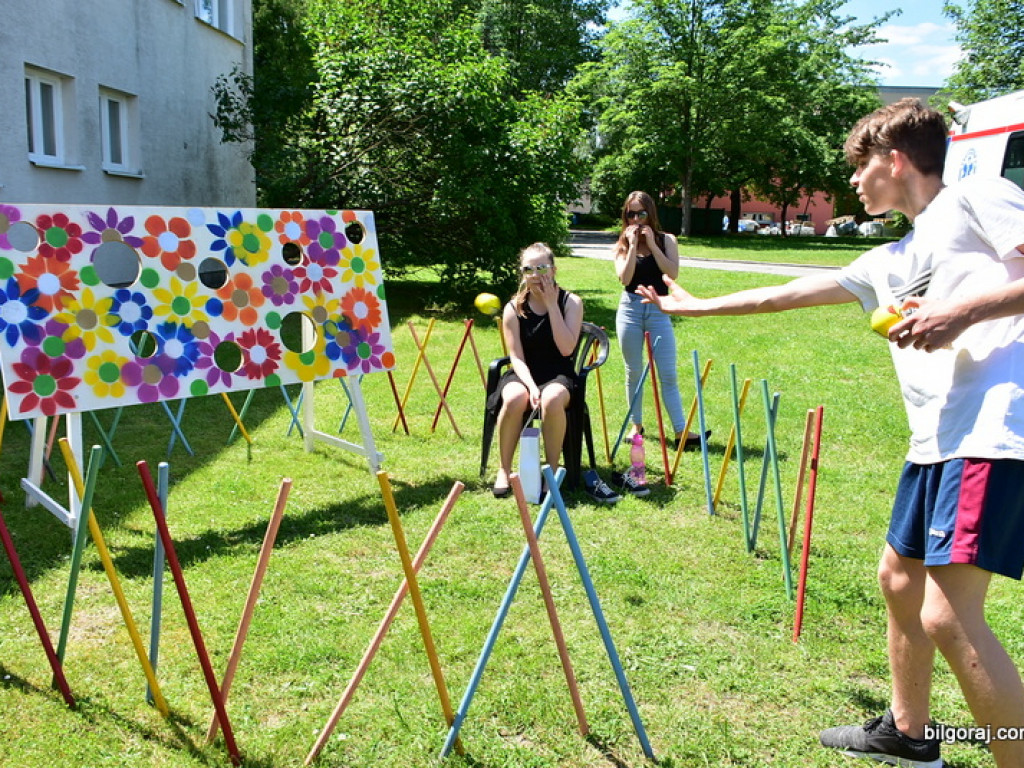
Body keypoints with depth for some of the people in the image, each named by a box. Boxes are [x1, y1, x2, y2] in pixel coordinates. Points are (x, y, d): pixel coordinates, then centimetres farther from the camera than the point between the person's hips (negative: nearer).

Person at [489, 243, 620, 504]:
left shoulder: (571, 302, -2)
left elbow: (566, 349, -15)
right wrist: (531, 386, -23)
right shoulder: (514, 309, 0)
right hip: (524, 374, 1)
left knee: (552, 400, -37)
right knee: (514, 399, -35)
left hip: (558, 375, -1)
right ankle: (504, 470, -14)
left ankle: (552, 471, -18)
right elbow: (516, 357, -5)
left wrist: (552, 304, -15)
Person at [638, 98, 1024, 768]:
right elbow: (787, 293, 29)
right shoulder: (893, 261, 23)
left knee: (948, 617, -15)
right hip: (938, 441, 10)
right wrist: (695, 305, 35)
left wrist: (964, 311, -20)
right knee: (900, 578, 19)